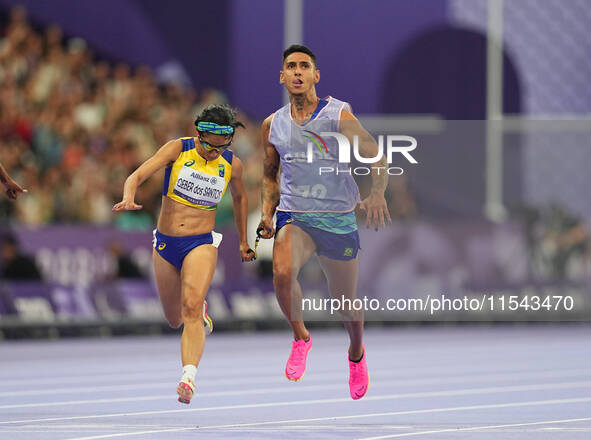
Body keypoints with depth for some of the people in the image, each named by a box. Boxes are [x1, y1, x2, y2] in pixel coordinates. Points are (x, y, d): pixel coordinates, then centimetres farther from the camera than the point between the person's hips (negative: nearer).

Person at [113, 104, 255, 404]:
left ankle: (188, 378, -38)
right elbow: (138, 175, -17)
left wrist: (243, 241, 29)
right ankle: (200, 312, 52)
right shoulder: (177, 149, -7)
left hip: (201, 244, -1)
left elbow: (239, 197, 21)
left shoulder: (232, 164, 1)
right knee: (174, 319, 15)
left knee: (191, 307, -26)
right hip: (165, 244, 1)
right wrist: (129, 197, -39)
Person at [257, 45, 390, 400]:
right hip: (294, 217, 1)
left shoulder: (339, 115, -6)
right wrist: (268, 212, 5)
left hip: (338, 219, -1)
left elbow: (376, 156, -11)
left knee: (346, 300, 9)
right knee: (282, 272, -30)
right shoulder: (273, 125, 6)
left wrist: (377, 194, -30)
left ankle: (356, 353, 42)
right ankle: (301, 338, -5)